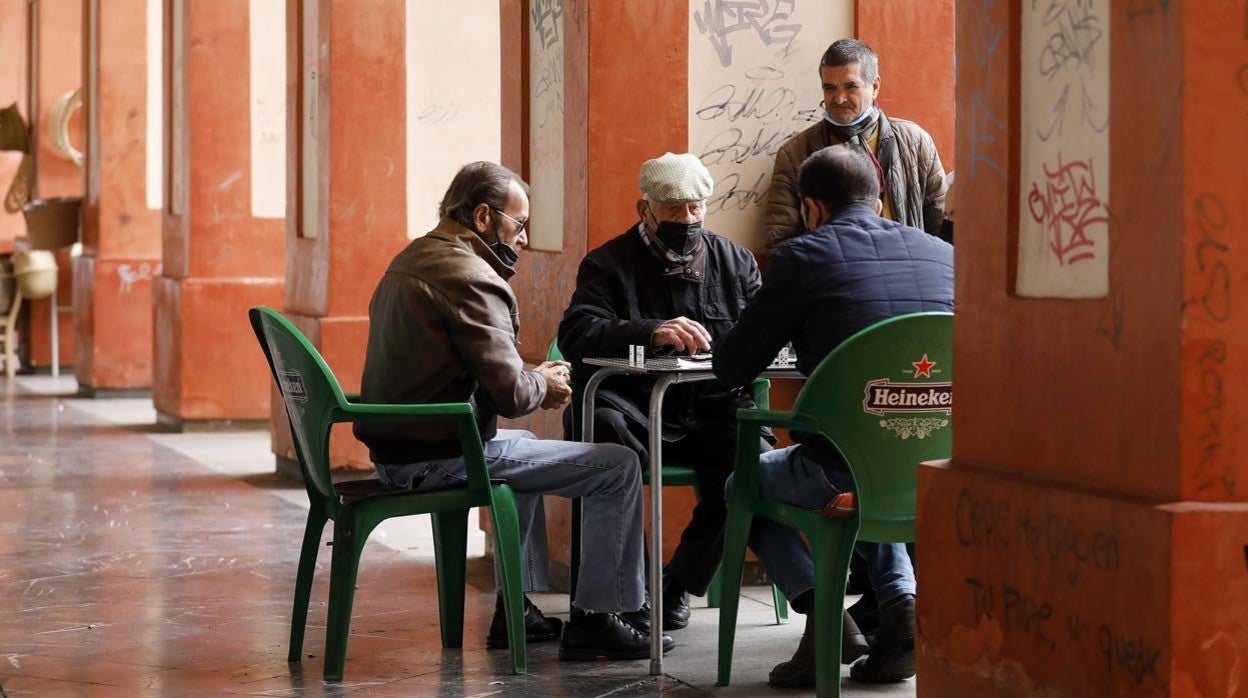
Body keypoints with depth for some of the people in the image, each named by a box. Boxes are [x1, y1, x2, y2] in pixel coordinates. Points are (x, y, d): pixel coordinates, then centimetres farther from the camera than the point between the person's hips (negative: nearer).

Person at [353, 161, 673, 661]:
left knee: (524, 447, 38)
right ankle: (593, 619, 3)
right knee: (618, 466, -5)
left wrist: (531, 379, 9)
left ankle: (517, 608, 37)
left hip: (395, 450, 10)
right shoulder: (471, 277, -17)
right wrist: (543, 385, 0)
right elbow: (510, 393, -22)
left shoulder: (411, 261, 14)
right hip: (441, 458, -10)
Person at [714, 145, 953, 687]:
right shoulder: (942, 254, 11)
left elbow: (731, 369, 4)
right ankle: (900, 597, 15)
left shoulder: (802, 256, 0)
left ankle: (821, 609, 6)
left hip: (848, 471, -5)